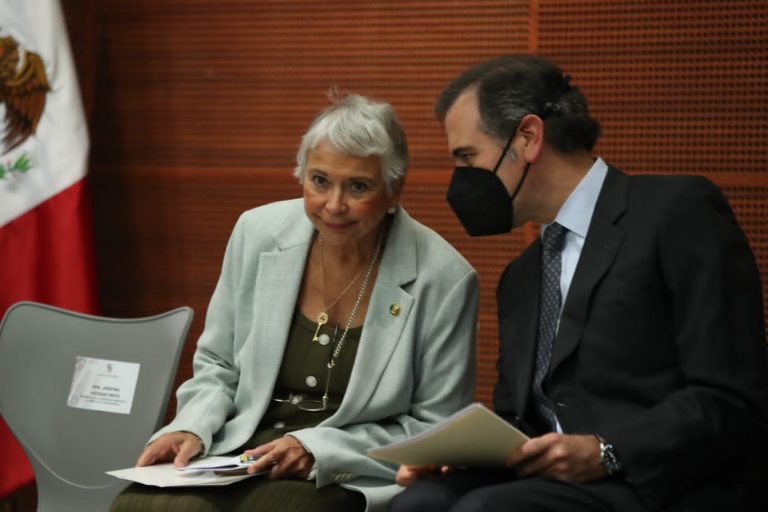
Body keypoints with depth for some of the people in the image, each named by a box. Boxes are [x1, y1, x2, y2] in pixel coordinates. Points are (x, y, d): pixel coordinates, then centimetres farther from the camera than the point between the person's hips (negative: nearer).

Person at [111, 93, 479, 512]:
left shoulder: (444, 279, -11)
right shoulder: (257, 233, 0)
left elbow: (435, 428, -4)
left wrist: (317, 449, -14)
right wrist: (193, 428, -7)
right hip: (241, 455, 4)